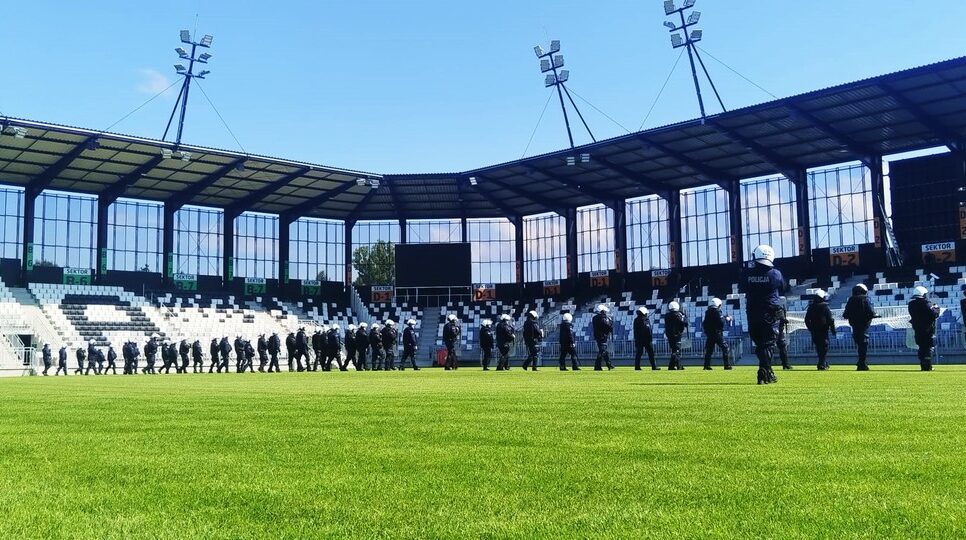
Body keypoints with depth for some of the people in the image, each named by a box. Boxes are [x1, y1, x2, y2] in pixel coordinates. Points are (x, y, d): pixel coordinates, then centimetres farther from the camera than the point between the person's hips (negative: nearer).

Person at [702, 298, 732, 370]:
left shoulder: (707, 313, 8)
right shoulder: (717, 312, -13)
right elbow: (722, 322, -18)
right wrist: (727, 319, 2)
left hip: (709, 334, 6)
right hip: (717, 334, -6)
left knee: (709, 350, 10)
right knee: (725, 348, 2)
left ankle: (706, 365, 6)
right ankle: (727, 365, -2)